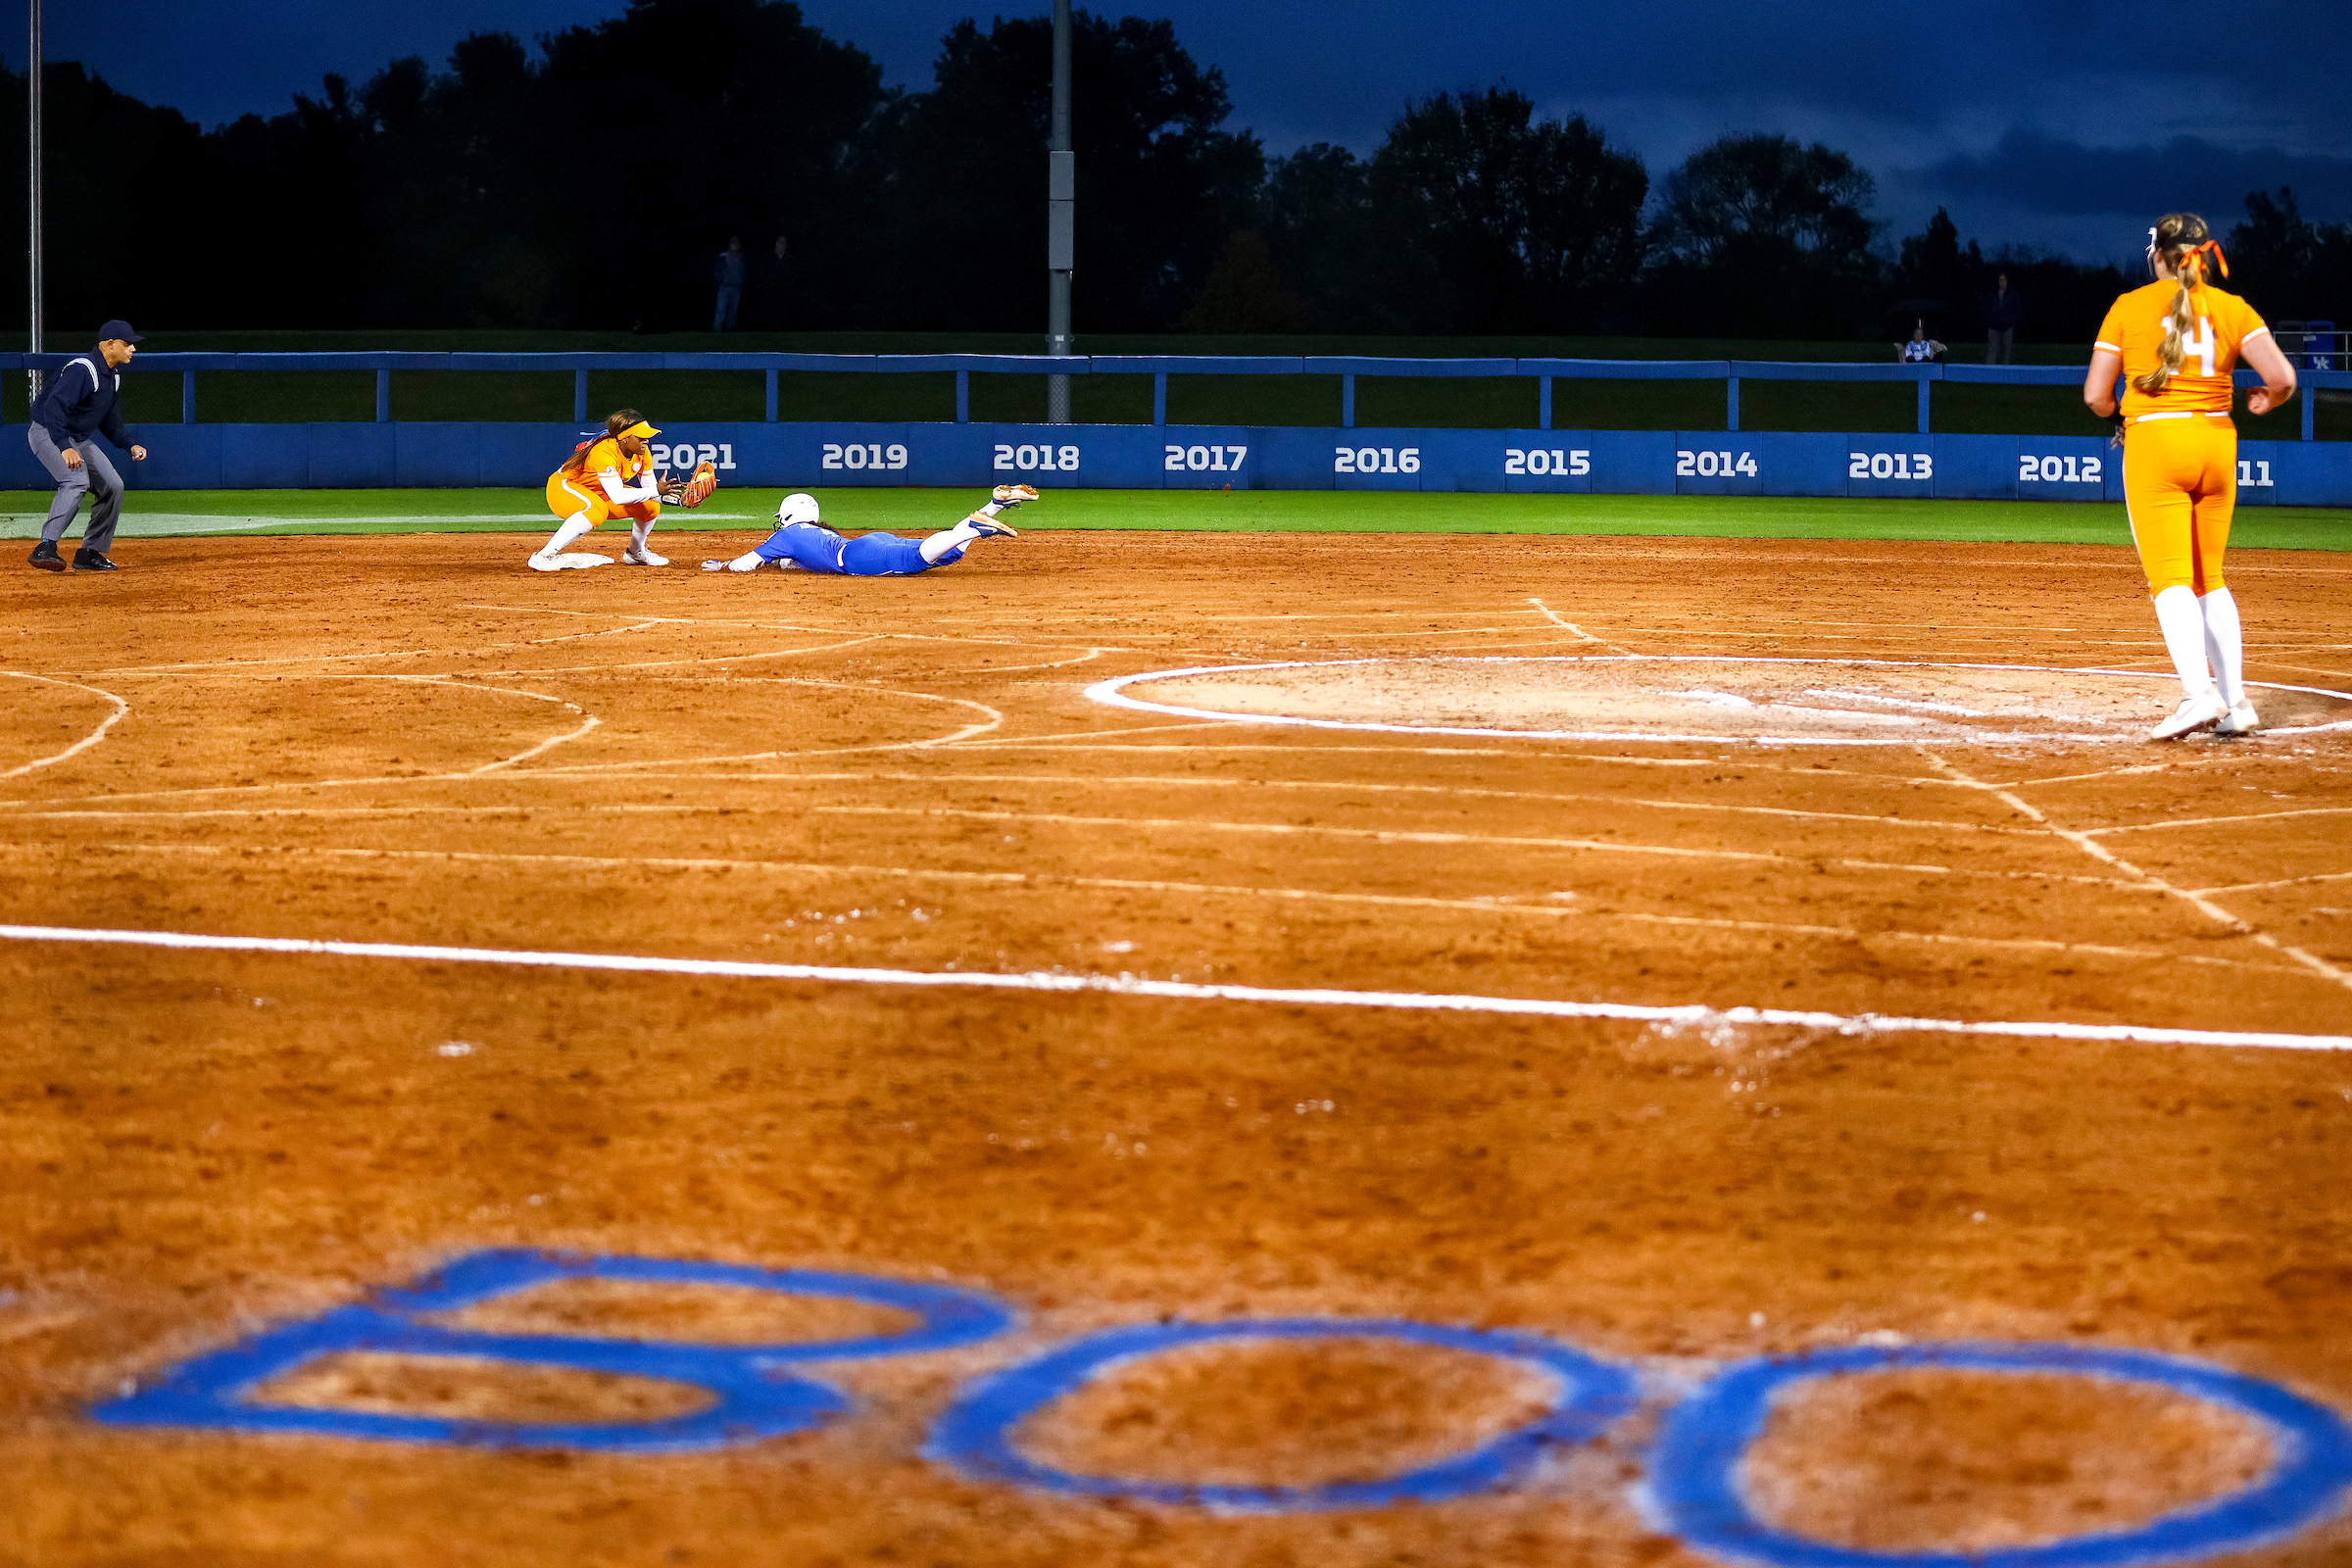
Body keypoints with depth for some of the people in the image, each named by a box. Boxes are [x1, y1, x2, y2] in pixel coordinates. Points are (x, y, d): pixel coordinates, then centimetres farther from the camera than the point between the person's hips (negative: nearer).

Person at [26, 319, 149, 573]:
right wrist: (65, 448, -42)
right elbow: (53, 407, -33)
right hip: (48, 434, -10)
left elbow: (109, 419, 21)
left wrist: (131, 444, 8)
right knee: (77, 480, -31)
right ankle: (45, 548, -37)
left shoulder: (113, 376, 9)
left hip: (79, 439, 10)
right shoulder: (82, 369, -24)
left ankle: (90, 553, 11)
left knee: (112, 485, 4)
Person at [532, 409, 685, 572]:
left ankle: (635, 552, 29)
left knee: (650, 507, 2)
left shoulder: (642, 454, -10)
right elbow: (618, 497, -40)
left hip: (599, 494, 8)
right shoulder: (603, 453, -34)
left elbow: (650, 489, -3)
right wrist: (656, 491, -41)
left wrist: (673, 495, -22)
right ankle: (543, 556, -36)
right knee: (596, 510, -40)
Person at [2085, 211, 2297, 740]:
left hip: (2153, 443, -4)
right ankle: (2235, 703, 9)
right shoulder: (2230, 307, 5)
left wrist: (2120, 417, 20)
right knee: (2209, 578, 14)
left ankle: (2199, 692, -27)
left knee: (2170, 577, -9)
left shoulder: (2128, 306, 0)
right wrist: (2262, 401, 16)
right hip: (2217, 441, 4)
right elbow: (2282, 378, -6)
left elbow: (2095, 395, -2)